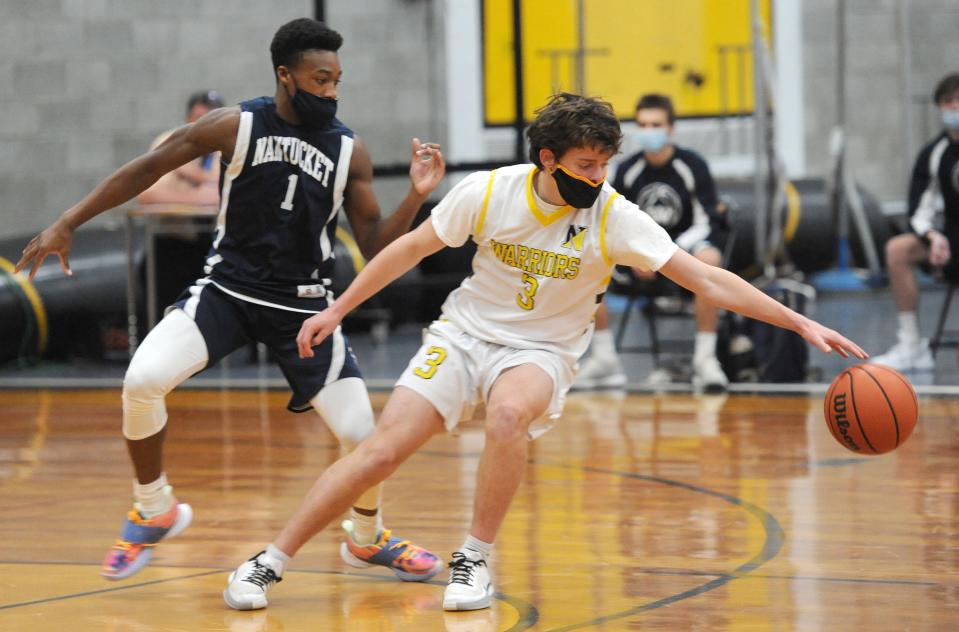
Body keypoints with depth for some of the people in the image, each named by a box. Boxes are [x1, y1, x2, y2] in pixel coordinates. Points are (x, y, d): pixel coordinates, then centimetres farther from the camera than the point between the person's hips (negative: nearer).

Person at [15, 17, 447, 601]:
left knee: (364, 436, -8)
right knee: (143, 380, -24)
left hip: (304, 305, 1)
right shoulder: (235, 127, -8)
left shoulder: (349, 151, -3)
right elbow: (147, 169, -1)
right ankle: (156, 511, 0)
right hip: (228, 287, -1)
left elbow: (376, 248, -1)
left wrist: (416, 196, -19)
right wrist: (67, 225, -3)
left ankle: (367, 539, 25)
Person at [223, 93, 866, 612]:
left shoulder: (615, 219, -16)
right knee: (381, 452, -14)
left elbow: (708, 280, -16)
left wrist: (801, 323, -23)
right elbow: (411, 248, 2)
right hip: (464, 333, 1)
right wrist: (337, 311, 6)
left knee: (510, 411, -37)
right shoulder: (487, 192, -12)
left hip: (542, 351, -1)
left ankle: (476, 561, -19)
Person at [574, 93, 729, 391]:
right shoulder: (628, 170, 0)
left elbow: (705, 223, -10)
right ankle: (605, 360, -12)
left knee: (709, 260, -39)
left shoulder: (692, 166, -9)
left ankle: (704, 358, -31)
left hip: (686, 246, -4)